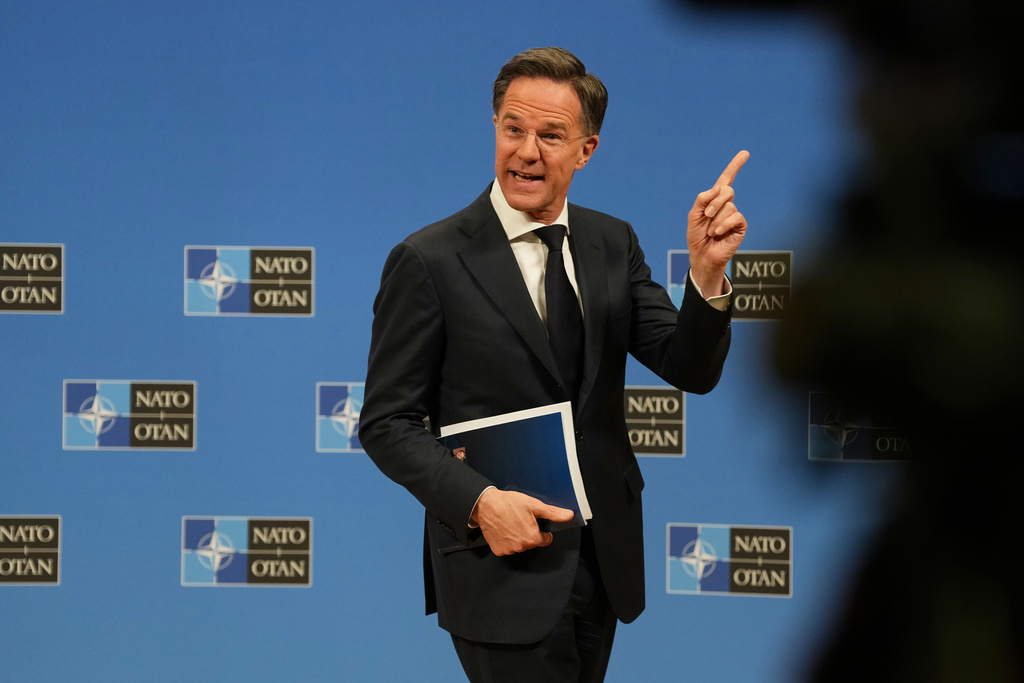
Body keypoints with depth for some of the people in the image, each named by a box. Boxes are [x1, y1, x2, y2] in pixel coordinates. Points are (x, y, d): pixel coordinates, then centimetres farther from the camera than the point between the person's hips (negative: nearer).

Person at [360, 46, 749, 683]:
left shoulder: (614, 243, 5)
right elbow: (388, 422, -7)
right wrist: (479, 502, -21)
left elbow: (691, 372, -3)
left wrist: (708, 273, -21)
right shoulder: (428, 261, -10)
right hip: (502, 565, -5)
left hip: (604, 560, 5)